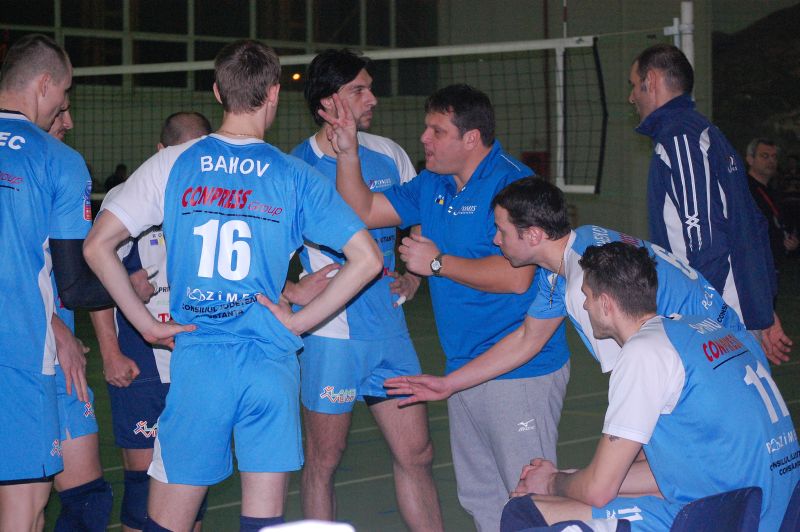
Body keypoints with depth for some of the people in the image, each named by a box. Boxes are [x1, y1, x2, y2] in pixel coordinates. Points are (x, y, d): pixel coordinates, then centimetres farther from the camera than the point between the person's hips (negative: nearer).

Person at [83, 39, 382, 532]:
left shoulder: (172, 165, 2)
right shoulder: (295, 177, 2)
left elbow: (97, 246, -2)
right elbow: (367, 259, -1)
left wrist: (148, 324, 3)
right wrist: (299, 321, 3)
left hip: (198, 361, 0)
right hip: (270, 362, 0)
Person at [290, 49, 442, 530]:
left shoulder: (388, 153, 7)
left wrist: (413, 277, 5)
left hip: (390, 327, 5)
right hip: (331, 334, -4)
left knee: (417, 454, 6)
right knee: (324, 462, 5)